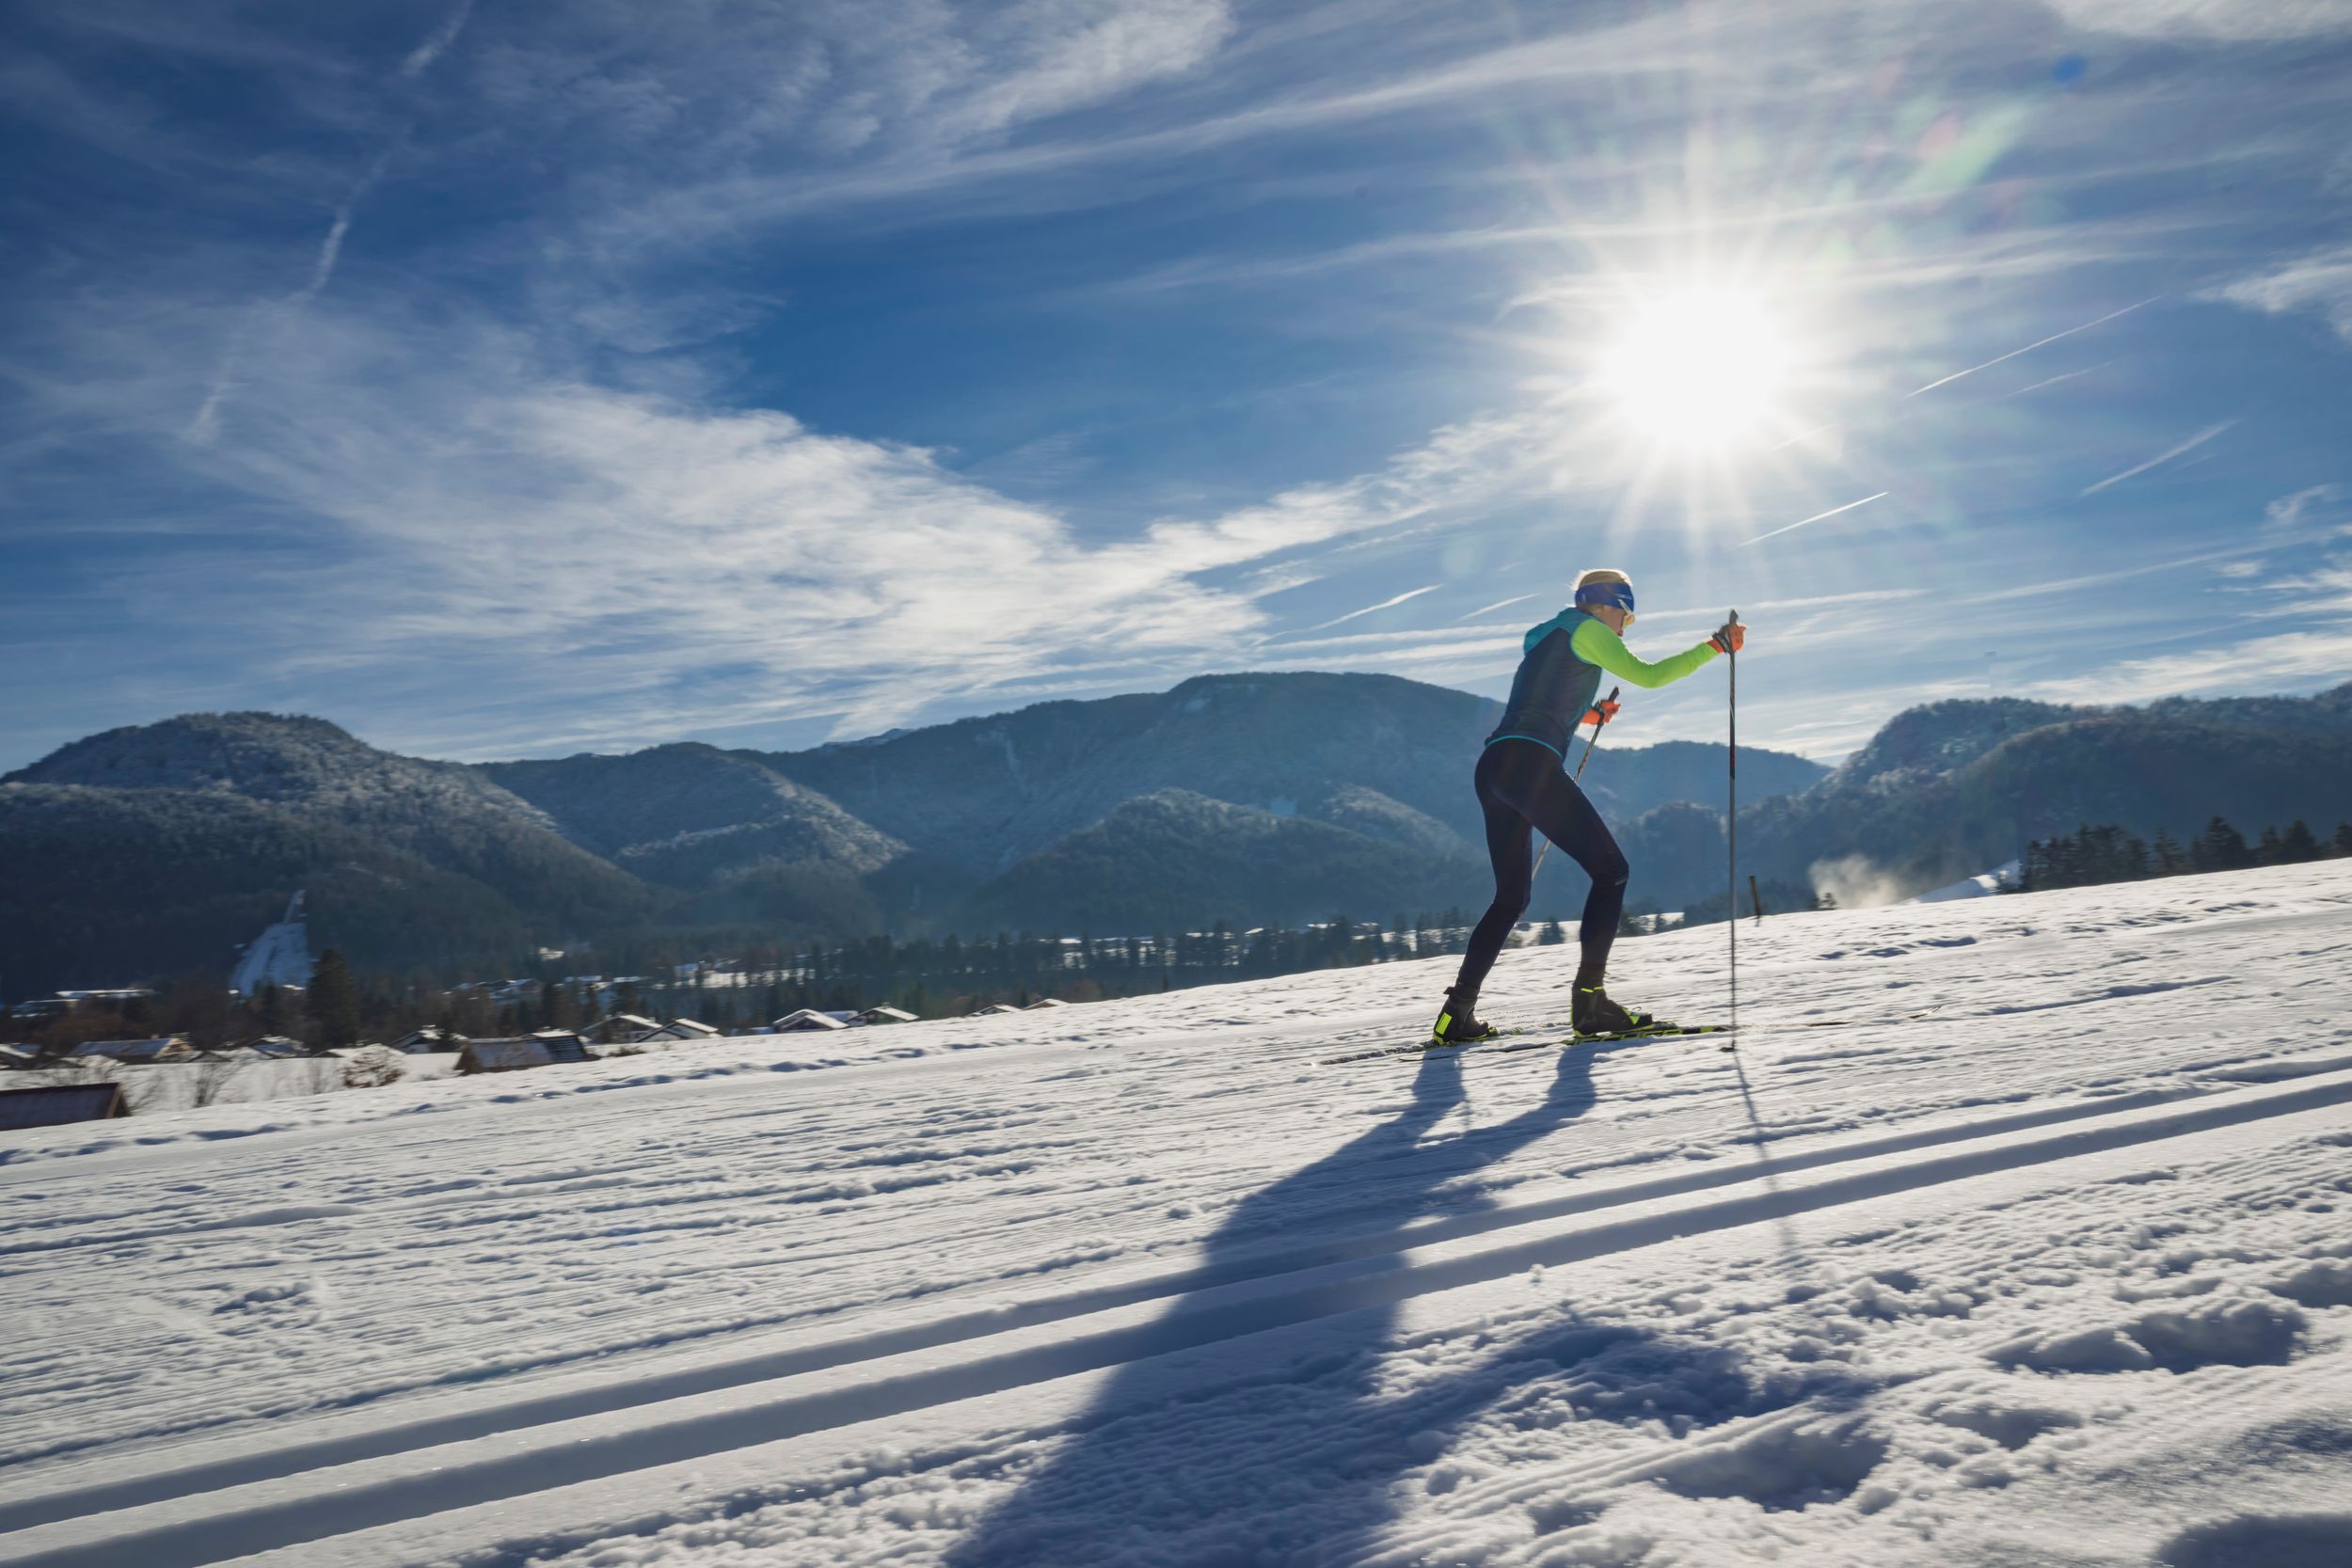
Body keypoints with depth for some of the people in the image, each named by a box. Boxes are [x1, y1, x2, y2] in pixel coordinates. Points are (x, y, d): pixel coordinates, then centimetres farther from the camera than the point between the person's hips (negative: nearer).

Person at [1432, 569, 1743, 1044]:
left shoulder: (1547, 637, 30)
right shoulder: (1585, 629, 5)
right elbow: (1649, 675, -5)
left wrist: (1587, 714, 50)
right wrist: (1716, 645, 3)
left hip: (1493, 768, 9)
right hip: (1530, 762, -9)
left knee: (1511, 896, 15)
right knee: (1610, 869, -3)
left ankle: (1456, 1014, 7)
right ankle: (1589, 1000, -11)